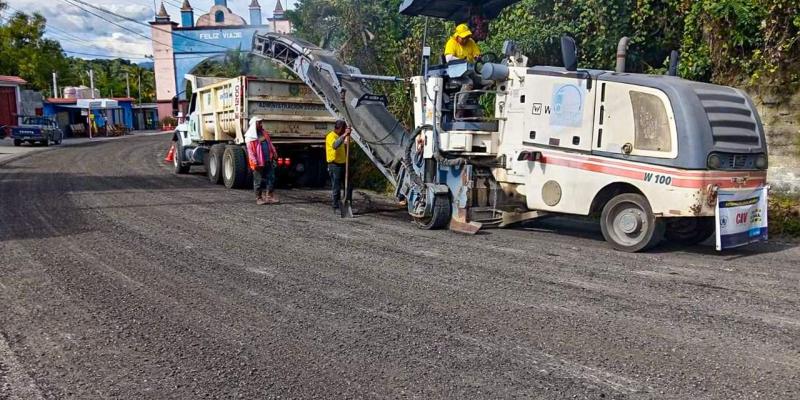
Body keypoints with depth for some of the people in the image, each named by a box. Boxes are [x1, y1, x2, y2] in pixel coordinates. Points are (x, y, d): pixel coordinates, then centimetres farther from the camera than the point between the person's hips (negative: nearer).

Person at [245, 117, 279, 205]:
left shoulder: (264, 133, 14)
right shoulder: (250, 137, -7)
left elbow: (270, 144, 18)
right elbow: (250, 151, -12)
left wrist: (274, 154, 11)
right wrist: (254, 162, -18)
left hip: (268, 160, 6)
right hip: (259, 162, -6)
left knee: (271, 178, 4)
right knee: (259, 180, 3)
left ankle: (269, 196, 10)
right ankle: (259, 198, 12)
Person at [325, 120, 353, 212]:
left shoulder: (340, 136, 17)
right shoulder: (331, 136, -12)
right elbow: (335, 145, -32)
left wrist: (348, 135, 9)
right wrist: (344, 135, -38)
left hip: (342, 164, 9)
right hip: (334, 165, -9)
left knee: (349, 186, 9)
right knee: (336, 188, -5)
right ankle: (336, 207, 2)